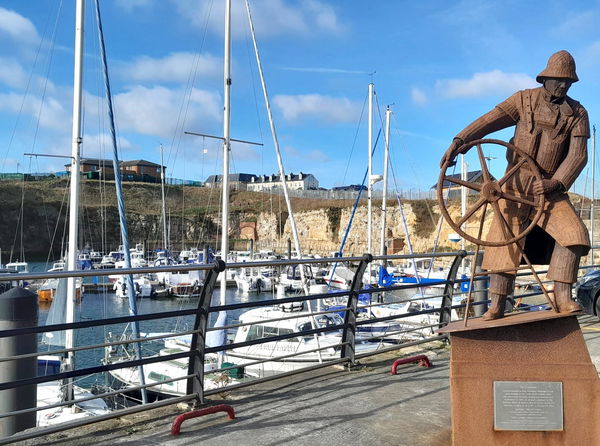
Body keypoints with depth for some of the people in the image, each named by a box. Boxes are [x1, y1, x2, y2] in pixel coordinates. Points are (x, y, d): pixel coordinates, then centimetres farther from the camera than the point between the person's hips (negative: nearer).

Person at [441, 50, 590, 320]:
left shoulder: (577, 114, 5)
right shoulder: (525, 100, 1)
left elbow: (578, 155, -5)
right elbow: (490, 120, -13)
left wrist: (556, 181, -22)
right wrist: (459, 141, -30)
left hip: (550, 187, 2)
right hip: (517, 183, -2)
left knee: (573, 233, -16)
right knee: (505, 238, -6)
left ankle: (562, 297, -9)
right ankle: (497, 305, -2)